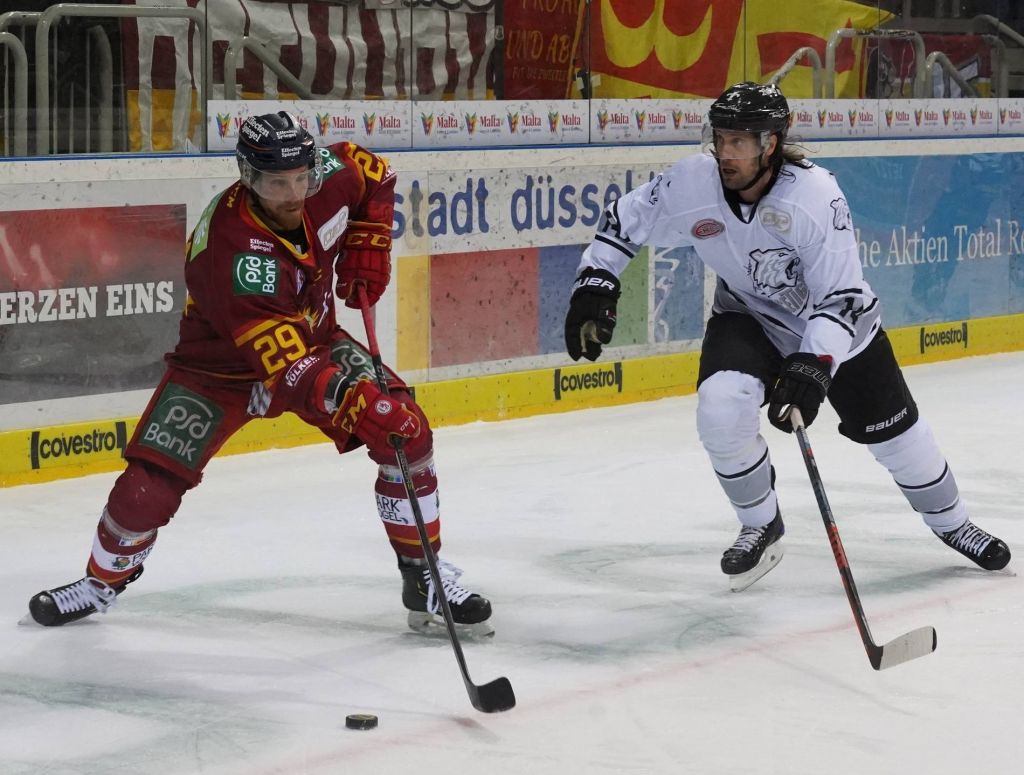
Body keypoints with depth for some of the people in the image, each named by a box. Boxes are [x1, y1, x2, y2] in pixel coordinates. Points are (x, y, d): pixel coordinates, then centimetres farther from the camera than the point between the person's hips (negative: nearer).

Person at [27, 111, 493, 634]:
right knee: (150, 485, -11)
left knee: (408, 433, -13)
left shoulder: (330, 174, -21)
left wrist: (366, 248, -6)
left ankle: (425, 578, 1)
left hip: (313, 338, 5)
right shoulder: (234, 251, -39)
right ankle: (104, 581, 20)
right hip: (221, 363, -5)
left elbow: (376, 177, 7)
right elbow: (285, 365, -45)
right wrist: (356, 404, -58)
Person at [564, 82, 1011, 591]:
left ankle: (951, 524, 36)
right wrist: (594, 286, -16)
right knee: (721, 407, -26)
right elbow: (625, 220, -7)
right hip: (748, 315, 2)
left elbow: (841, 298, -31)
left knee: (893, 431, 8)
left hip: (835, 321, -1)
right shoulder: (691, 184, -24)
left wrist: (813, 368, -43)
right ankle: (761, 527, -1)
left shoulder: (816, 195, -33)